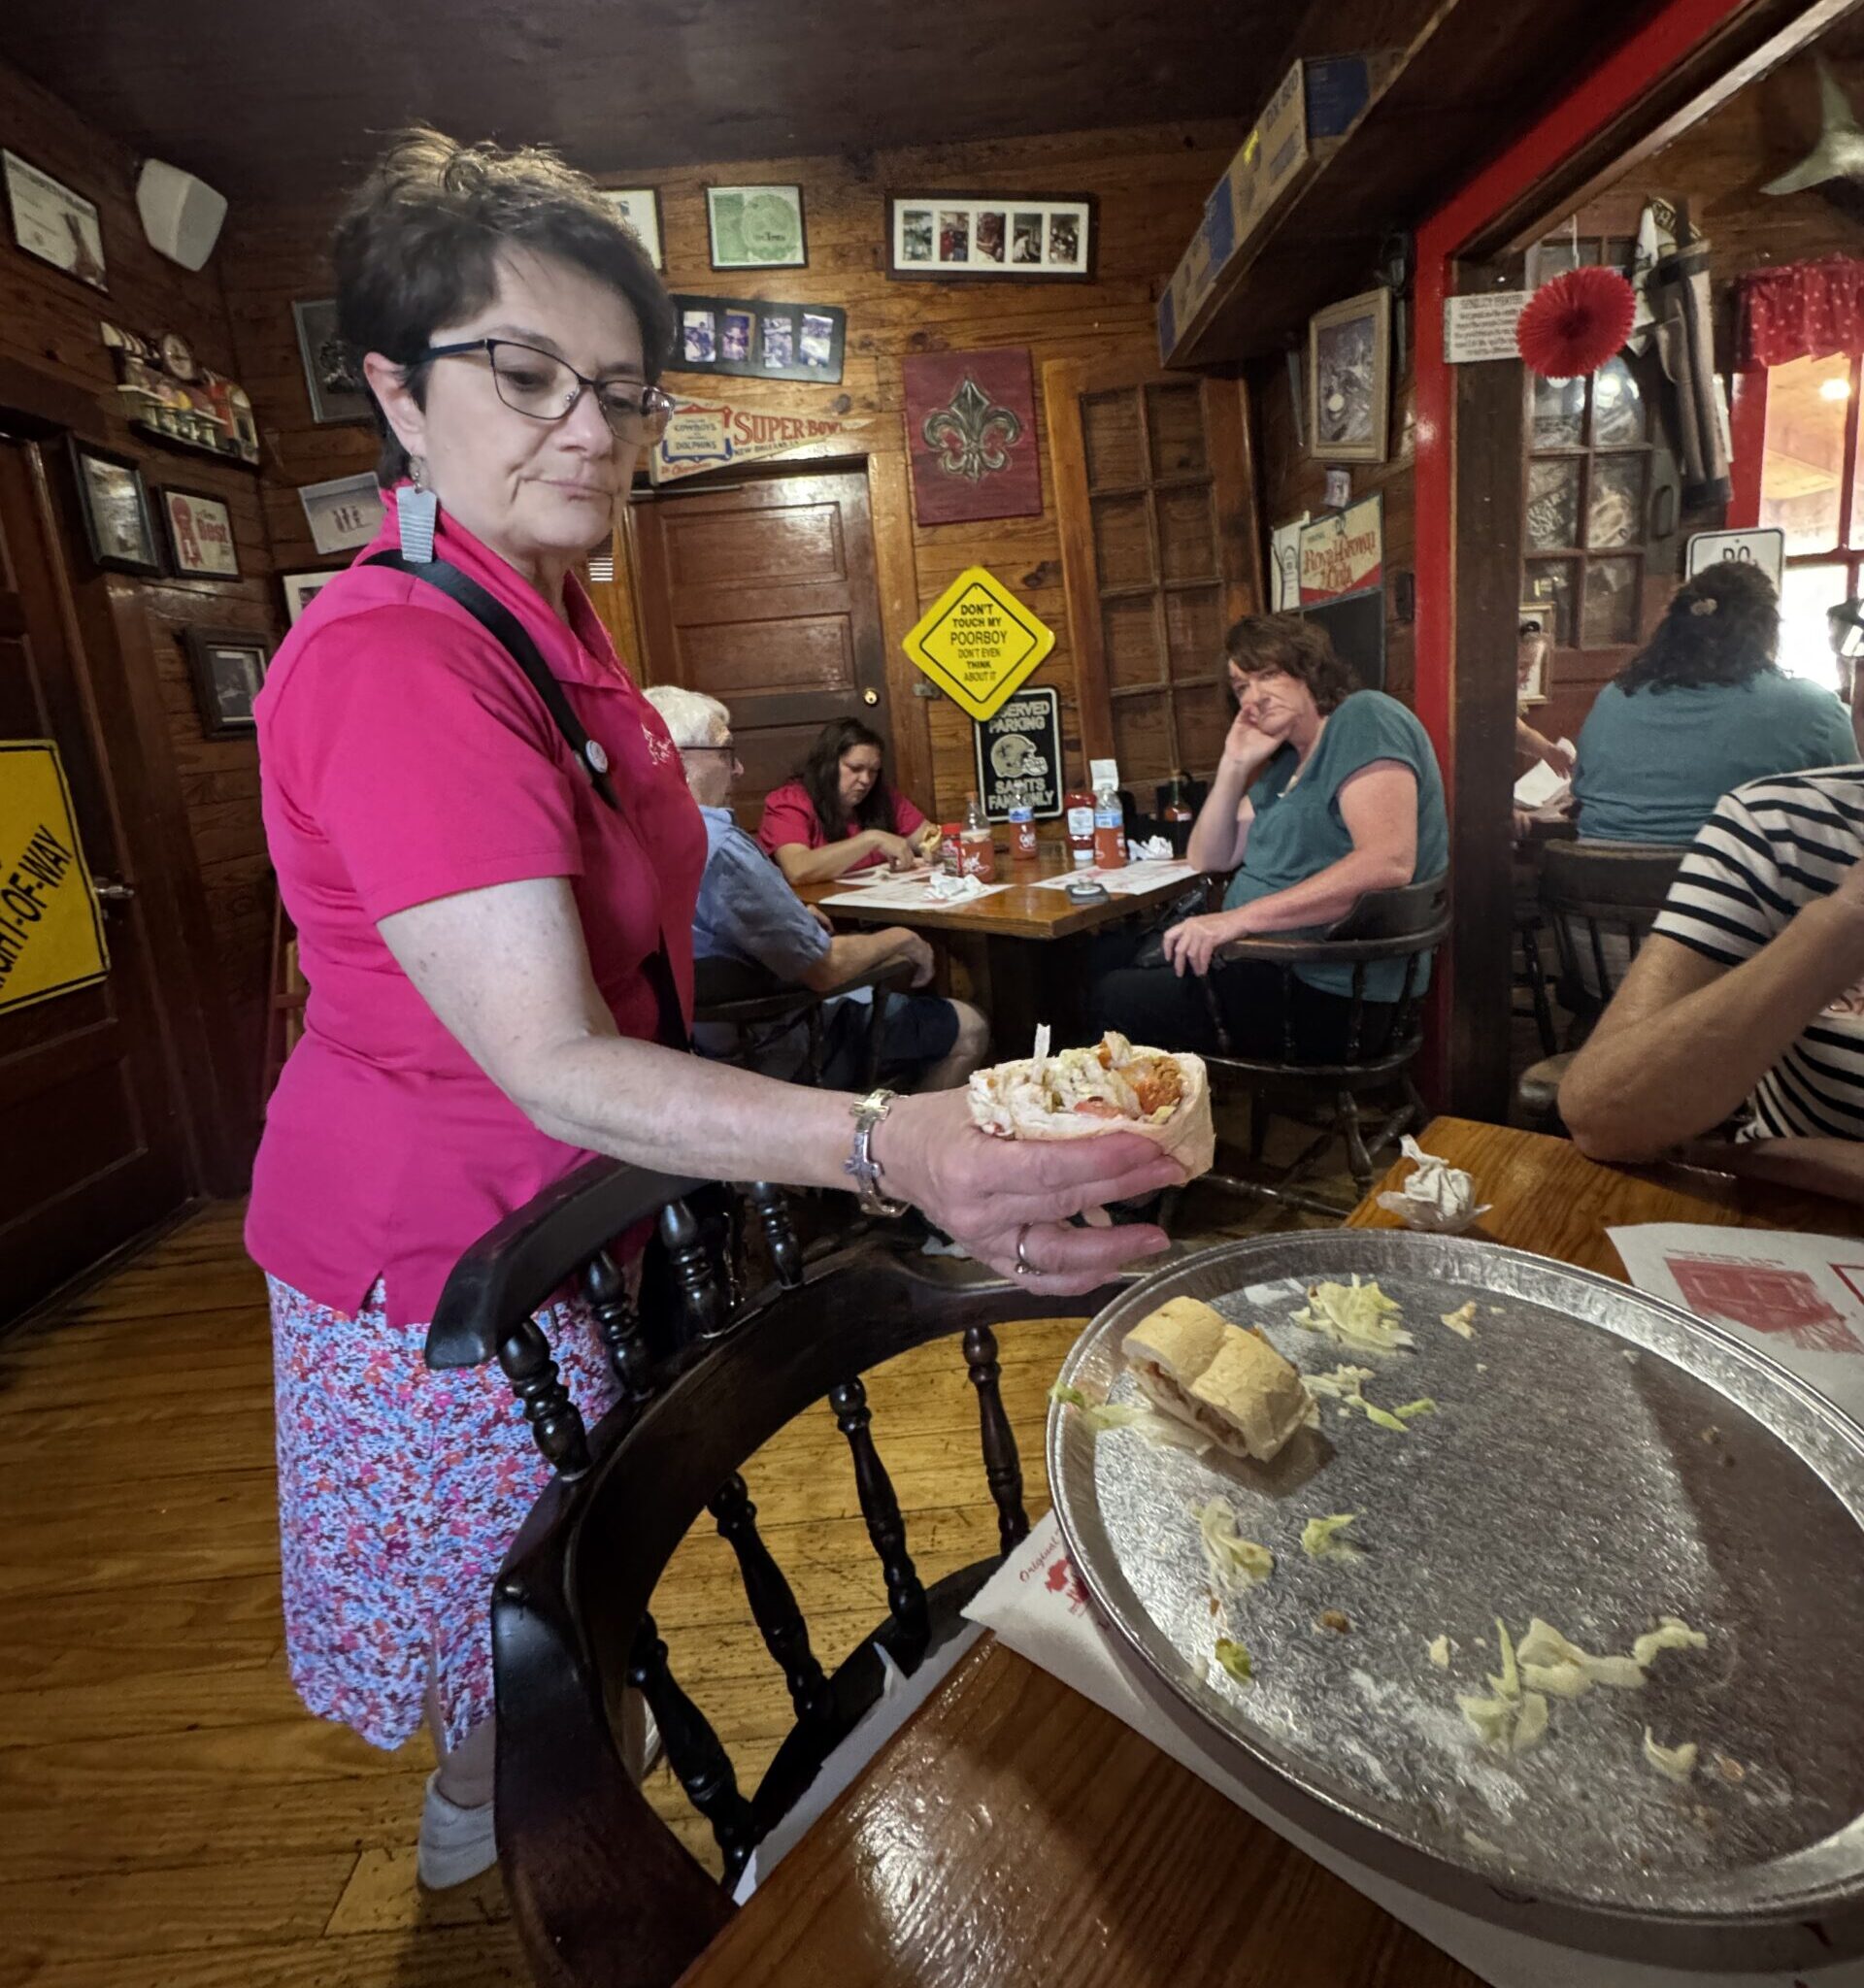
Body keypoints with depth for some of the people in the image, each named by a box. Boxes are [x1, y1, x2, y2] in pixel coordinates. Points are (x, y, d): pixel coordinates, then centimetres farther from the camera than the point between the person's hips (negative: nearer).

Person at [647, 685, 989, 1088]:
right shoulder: (717, 846, -31)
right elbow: (824, 968, -27)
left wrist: (792, 916, 10)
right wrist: (900, 939, -10)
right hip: (780, 1051, -10)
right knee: (969, 1029, 4)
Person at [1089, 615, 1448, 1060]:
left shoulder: (1363, 718, -11)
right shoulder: (1286, 763, 16)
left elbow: (1388, 863, -27)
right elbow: (1208, 859, 16)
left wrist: (1241, 917, -30)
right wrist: (1235, 764, 3)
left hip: (1329, 997, -9)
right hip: (1267, 965, 10)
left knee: (1115, 999, -13)